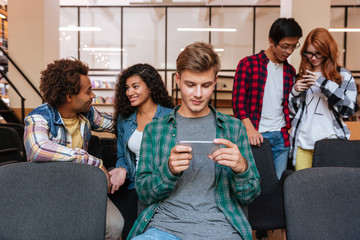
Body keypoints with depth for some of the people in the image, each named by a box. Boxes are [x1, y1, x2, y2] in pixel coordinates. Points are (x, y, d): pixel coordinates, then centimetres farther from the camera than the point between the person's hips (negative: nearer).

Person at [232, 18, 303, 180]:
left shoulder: (290, 71, 16)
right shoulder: (248, 64, -1)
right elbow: (238, 100, -8)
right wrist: (250, 129, -19)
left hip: (281, 137, 5)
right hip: (256, 136, -5)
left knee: (279, 182, 7)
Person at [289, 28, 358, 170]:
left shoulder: (343, 75, 3)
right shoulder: (302, 75, 11)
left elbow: (349, 110, -8)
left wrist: (324, 84, -16)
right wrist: (295, 91, -6)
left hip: (330, 142, -2)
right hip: (302, 142, 3)